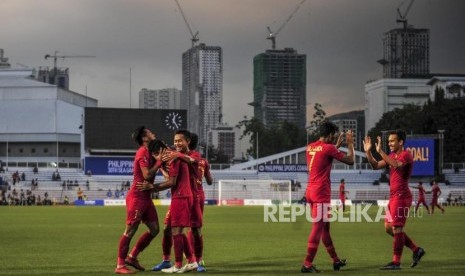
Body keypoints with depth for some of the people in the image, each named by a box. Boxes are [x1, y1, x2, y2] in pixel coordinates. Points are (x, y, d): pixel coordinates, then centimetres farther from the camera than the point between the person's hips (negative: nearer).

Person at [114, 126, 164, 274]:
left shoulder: (150, 152, 15)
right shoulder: (142, 152, -14)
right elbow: (147, 175, -21)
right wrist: (159, 162, -13)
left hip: (146, 197, 9)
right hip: (137, 197, -9)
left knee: (154, 229, 9)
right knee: (130, 231, -7)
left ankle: (132, 257, 19)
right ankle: (120, 266, -2)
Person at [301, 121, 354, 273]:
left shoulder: (310, 147, 11)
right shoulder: (328, 148, -11)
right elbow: (350, 160, -4)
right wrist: (350, 143, 10)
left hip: (311, 191, 9)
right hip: (321, 193, -9)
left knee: (324, 226, 16)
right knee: (317, 228, -6)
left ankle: (335, 260, 27)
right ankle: (307, 264, -9)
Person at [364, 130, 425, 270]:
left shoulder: (406, 155, -11)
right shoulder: (392, 156, 16)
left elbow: (396, 164, -32)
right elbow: (376, 166, 12)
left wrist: (380, 151, -33)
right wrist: (368, 152, -1)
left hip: (401, 196, -10)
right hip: (393, 196, 10)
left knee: (396, 228, -7)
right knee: (389, 227, 11)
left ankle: (396, 262, -2)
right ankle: (416, 249, 18)